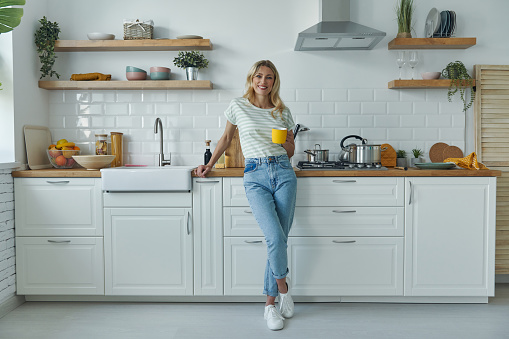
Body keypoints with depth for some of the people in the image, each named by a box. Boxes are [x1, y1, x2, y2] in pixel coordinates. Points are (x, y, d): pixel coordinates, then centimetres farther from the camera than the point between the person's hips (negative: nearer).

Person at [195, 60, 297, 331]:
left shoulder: (283, 112, 13)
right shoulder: (238, 106, 7)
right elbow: (226, 138, 20)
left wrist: (288, 143, -3)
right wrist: (209, 165, 24)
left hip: (283, 173, 3)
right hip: (255, 176, -2)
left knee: (279, 240, 0)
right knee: (276, 238, -18)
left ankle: (270, 304, 14)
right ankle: (283, 289, 9)